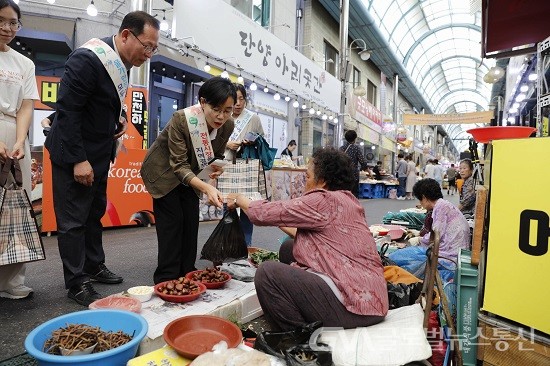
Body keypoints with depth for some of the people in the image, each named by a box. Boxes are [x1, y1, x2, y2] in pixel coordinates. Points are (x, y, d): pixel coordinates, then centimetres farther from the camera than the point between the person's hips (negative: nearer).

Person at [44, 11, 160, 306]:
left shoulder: (122, 61, 4)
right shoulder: (87, 58, -22)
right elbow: (67, 110, -23)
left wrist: (118, 118, 0)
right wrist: (78, 160, -23)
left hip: (98, 153, 9)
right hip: (74, 155, -9)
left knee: (95, 213, 17)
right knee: (73, 220, 1)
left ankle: (94, 266, 32)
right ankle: (77, 283, 14)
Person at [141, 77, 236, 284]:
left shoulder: (228, 125, -18)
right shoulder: (182, 119, -33)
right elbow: (179, 165, -34)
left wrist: (218, 167, -25)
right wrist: (207, 188, -49)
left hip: (190, 174, 5)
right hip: (164, 171, -5)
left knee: (191, 223, 2)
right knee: (172, 223, -10)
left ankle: (186, 278, 14)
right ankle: (166, 281, 2)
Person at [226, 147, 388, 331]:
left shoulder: (323, 201, -15)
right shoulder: (346, 199, 13)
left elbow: (266, 214, -10)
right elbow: (305, 236, 19)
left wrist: (239, 200, 8)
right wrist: (281, 223, 23)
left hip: (354, 306, -10)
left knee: (268, 272, -14)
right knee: (289, 247, 17)